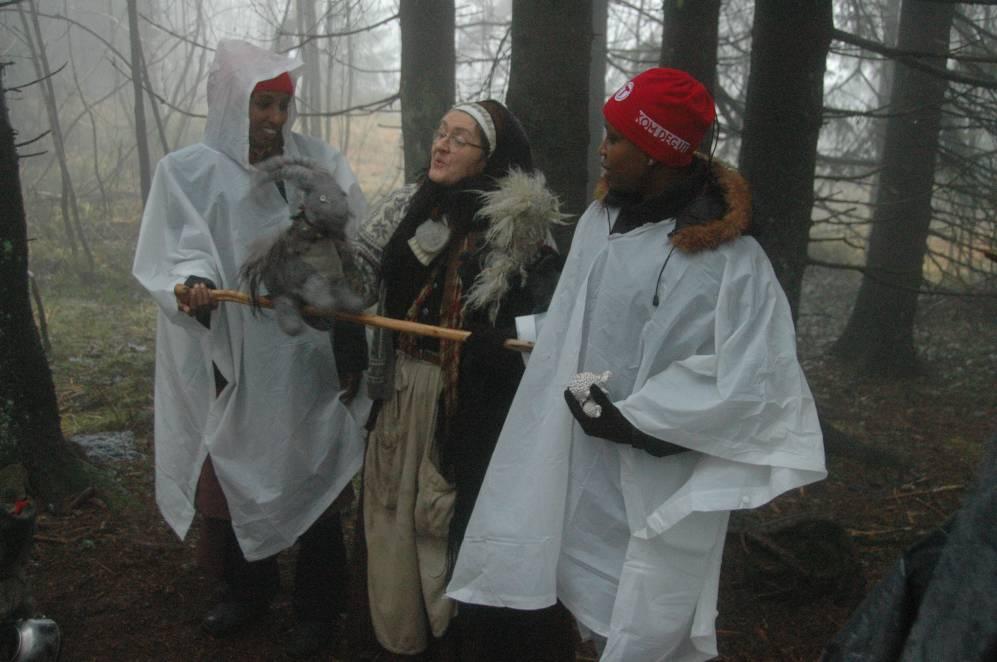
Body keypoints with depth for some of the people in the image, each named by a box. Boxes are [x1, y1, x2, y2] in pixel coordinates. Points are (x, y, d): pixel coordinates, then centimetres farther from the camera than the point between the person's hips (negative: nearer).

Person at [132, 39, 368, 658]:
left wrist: (352, 346, -6)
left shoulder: (319, 163, 3)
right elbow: (181, 256, -7)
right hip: (231, 361, 0)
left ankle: (318, 606, 24)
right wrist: (193, 287, -32)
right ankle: (248, 589, 35)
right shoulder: (189, 172, 0)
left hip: (306, 361, 0)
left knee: (311, 474, 6)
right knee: (233, 475, 11)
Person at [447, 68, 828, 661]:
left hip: (662, 472, -6)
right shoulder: (599, 221, 3)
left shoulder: (727, 258, -20)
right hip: (589, 459, 7)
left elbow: (745, 377, -20)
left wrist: (630, 417, -18)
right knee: (598, 608, 20)